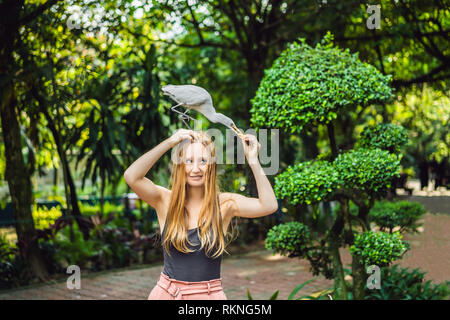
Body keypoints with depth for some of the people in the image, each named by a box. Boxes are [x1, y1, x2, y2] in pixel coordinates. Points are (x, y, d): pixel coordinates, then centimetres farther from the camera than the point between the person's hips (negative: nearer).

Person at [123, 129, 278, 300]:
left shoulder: (225, 204, -4)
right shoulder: (165, 201, -3)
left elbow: (269, 205, -17)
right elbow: (131, 176, -19)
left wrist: (253, 160, -19)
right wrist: (169, 142, -21)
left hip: (210, 294, 0)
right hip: (167, 292, 0)